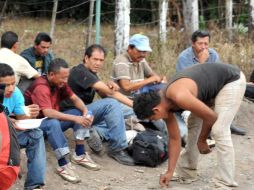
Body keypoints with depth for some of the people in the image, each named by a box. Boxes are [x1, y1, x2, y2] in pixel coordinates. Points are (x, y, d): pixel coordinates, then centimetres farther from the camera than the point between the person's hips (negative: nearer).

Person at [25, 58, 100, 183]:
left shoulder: (60, 83, -2)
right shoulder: (41, 87, -27)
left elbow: (75, 99, 5)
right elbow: (48, 113, -37)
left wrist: (85, 111, -17)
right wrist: (75, 119, -39)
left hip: (53, 121, 9)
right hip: (35, 125, -9)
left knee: (79, 113, -6)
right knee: (53, 123, -39)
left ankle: (80, 154, -8)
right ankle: (63, 166, -35)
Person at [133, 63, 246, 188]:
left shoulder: (179, 97, -33)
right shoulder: (164, 103, -5)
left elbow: (211, 116, -23)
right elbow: (174, 138, 4)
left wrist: (201, 140, -6)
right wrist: (170, 171, 4)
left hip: (232, 80, -9)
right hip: (213, 87, 9)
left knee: (219, 130, -17)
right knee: (193, 126, 12)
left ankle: (225, 183, -11)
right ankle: (186, 172, 23)